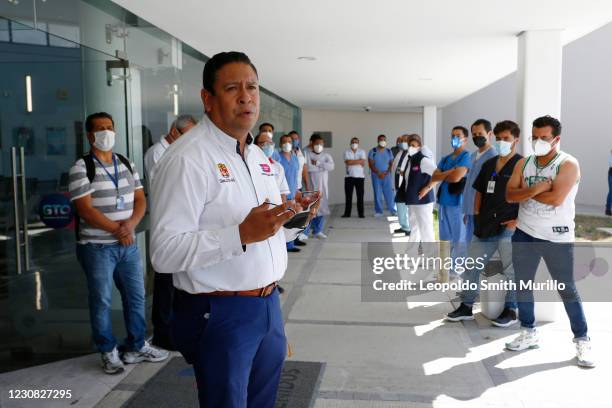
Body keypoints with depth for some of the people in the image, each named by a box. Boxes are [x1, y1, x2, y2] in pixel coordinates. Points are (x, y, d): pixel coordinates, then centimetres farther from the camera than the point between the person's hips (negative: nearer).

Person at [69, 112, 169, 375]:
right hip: (97, 247, -5)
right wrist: (117, 230, -16)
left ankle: (136, 347, 26)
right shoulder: (81, 168, -8)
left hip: (128, 244, 6)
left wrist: (130, 224, -13)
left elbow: (140, 199, 5)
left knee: (136, 296, 11)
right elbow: (85, 209, -15)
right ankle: (109, 352, 20)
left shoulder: (127, 164, 10)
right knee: (101, 301, 5)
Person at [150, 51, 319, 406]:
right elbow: (165, 253, -23)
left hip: (269, 305, 8)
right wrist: (242, 234, -30)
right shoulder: (188, 158, -16)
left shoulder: (260, 157, 11)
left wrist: (292, 220, 0)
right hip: (221, 314, -8)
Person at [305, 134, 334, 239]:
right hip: (312, 185, -4)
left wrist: (317, 163, -12)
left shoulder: (326, 155, 11)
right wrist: (323, 167, -8)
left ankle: (318, 231, 11)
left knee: (322, 207, 2)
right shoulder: (307, 154, -1)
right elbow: (308, 168, -16)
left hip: (323, 185, 4)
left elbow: (331, 166, -7)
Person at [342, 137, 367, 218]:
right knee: (348, 196, 2)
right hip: (349, 176, 0)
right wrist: (358, 161, -8)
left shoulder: (362, 151, 7)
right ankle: (347, 213, 8)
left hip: (360, 176, 0)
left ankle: (361, 213, 6)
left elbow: (363, 163, -7)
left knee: (360, 196, 0)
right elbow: (347, 162, -11)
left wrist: (352, 161, -8)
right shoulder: (347, 152, 5)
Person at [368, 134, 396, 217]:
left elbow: (391, 164, 5)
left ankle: (393, 210, 2)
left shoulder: (389, 151, 8)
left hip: (387, 176, 1)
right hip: (376, 176, -1)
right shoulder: (373, 151, 0)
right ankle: (378, 211, 8)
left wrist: (386, 173, -10)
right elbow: (371, 164, -4)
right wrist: (379, 173, -13)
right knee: (377, 194, 1)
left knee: (389, 193, -3)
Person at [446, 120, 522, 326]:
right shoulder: (489, 164, 13)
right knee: (471, 266, 9)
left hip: (509, 227, -6)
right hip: (486, 225, 7)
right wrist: (477, 214, 11)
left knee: (511, 270, 4)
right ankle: (466, 306, 20)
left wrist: (518, 220, -15)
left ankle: (510, 310, 20)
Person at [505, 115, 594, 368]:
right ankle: (529, 333, 26)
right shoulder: (523, 164, 6)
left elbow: (555, 198, -22)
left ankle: (582, 340, 16)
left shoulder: (568, 164, -10)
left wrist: (526, 191, -9)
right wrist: (536, 189, -18)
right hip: (524, 234, 5)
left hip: (557, 237, -5)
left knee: (567, 290, 3)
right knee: (522, 285, 12)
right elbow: (510, 195, -3)